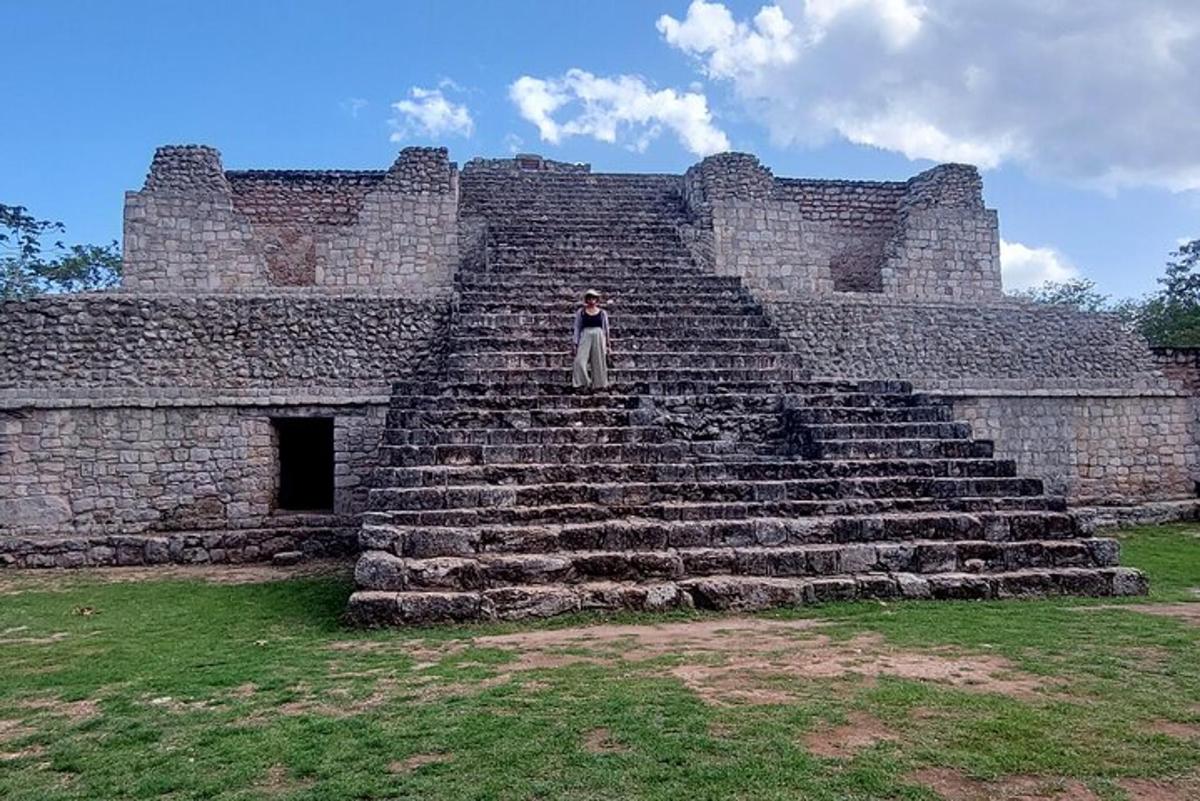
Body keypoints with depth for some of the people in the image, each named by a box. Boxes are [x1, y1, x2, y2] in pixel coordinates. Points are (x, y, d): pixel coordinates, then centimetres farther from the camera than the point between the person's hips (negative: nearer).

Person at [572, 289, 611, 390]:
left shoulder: (602, 313, 6)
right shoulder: (580, 312, 4)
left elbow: (606, 329, 11)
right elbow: (577, 328, 5)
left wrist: (607, 345, 9)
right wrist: (576, 344, 0)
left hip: (599, 338, 1)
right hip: (585, 338, -1)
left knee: (598, 362, 4)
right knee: (580, 361, -14)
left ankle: (599, 384, 14)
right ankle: (582, 383, -6)